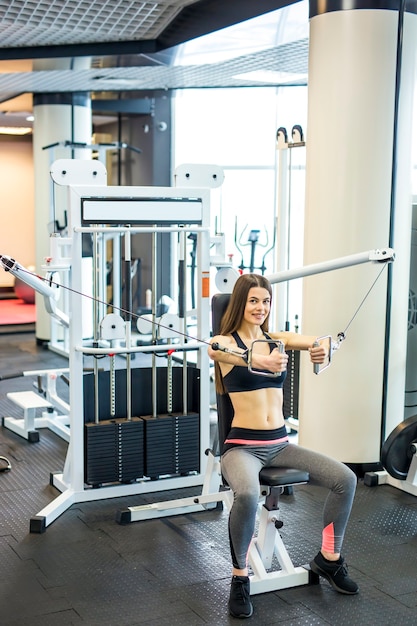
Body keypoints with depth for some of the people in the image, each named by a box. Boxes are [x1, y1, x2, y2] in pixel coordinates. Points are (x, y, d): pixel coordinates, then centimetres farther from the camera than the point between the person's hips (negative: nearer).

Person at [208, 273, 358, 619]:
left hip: (280, 444, 5)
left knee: (346, 478, -7)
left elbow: (313, 341, -9)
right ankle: (240, 578, -12)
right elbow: (213, 350, -32)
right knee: (247, 494, -36)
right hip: (243, 445, -5)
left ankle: (329, 559, 15)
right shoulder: (226, 341, -6)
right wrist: (257, 360, -53)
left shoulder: (278, 340, 9)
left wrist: (323, 347, -36)